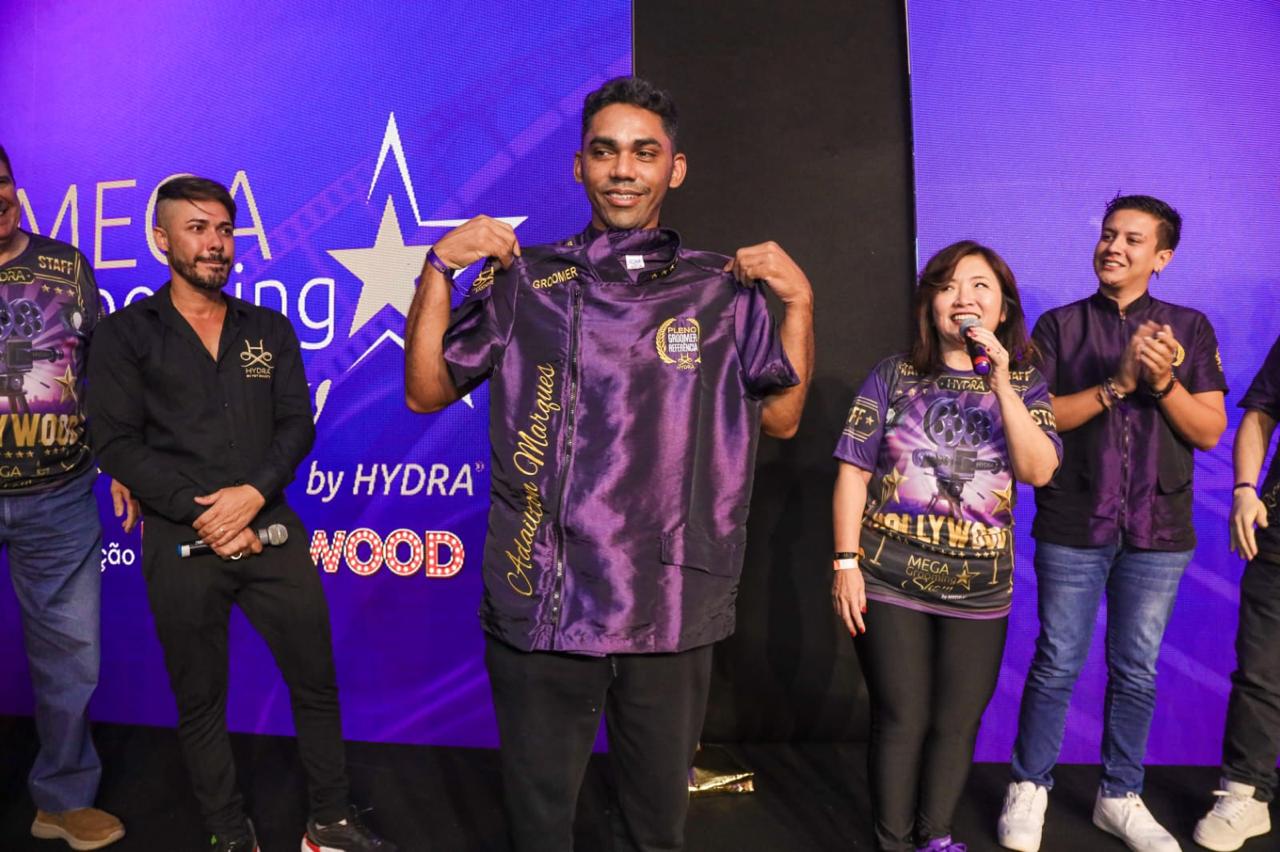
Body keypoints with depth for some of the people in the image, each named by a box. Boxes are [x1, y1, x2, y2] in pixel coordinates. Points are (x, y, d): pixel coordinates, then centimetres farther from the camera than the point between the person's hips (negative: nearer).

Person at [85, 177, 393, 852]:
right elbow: (117, 442, -5)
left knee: (316, 681, 7)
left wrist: (253, 493, -13)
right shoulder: (125, 334, 2)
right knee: (200, 701, 10)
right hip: (181, 542, -2)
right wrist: (202, 513, -13)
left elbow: (297, 426, 4)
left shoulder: (270, 330, 11)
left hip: (272, 530, 2)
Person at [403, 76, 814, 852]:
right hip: (541, 605, 0)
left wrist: (799, 301, -2)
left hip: (672, 609, 1)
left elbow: (781, 417, 8)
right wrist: (439, 270, -4)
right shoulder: (524, 280, 4)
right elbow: (427, 392, 6)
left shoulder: (722, 289, 4)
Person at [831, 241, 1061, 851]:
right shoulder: (894, 375, -1)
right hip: (889, 581, -2)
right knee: (901, 721, 4)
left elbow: (1039, 470, -10)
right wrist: (846, 561, -9)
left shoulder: (1024, 383, 5)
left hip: (979, 589, 2)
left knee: (956, 724, 11)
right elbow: (853, 471, -3)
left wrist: (1001, 385, -18)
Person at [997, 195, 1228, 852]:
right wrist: (1115, 384, -17)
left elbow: (1209, 432, 1)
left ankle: (1120, 797, 27)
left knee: (1136, 672, 10)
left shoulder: (1188, 329, 6)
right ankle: (1029, 787, 21)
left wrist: (1164, 381, -16)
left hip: (1158, 530, 2)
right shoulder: (1060, 326, 3)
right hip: (1072, 527, -1)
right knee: (1057, 666, 4)